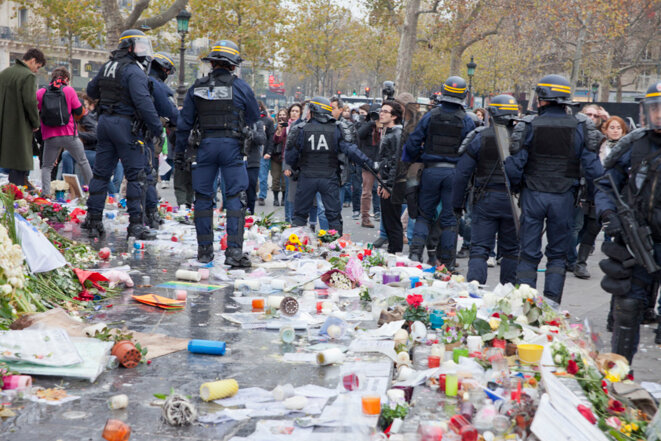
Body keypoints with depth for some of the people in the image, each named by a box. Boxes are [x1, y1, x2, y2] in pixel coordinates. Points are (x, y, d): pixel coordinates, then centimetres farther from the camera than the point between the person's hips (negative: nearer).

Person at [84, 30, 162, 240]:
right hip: (126, 125, -8)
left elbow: (91, 90, 26)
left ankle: (93, 219, 14)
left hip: (105, 121, 8)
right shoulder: (134, 71, -13)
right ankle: (135, 223, -3)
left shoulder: (107, 67, 13)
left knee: (101, 172, 11)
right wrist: (157, 127, -19)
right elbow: (143, 101, -22)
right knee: (135, 175, -3)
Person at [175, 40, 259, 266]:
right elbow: (255, 120, 6)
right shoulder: (241, 87, -1)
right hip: (232, 145, -3)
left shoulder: (197, 87, 7)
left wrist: (180, 151, 18)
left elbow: (184, 123, 10)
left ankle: (205, 249, 15)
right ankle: (234, 251, -8)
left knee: (203, 197, 10)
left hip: (205, 145, 3)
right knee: (236, 197, -1)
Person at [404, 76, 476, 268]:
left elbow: (412, 143, 0)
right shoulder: (467, 121, -2)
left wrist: (416, 161, 15)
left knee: (424, 214, 13)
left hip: (431, 171, 1)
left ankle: (415, 251, -3)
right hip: (455, 173, -1)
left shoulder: (430, 116, 0)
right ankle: (446, 262, 8)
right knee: (450, 218, 6)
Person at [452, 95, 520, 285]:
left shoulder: (480, 137, -5)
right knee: (511, 250, 14)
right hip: (513, 202, 2)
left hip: (486, 200, -1)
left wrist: (457, 202, 5)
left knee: (480, 248, 0)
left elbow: (462, 173, -4)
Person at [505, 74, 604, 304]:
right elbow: (593, 167, -4)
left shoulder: (528, 126, -5)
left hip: (532, 195, -1)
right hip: (564, 198, 1)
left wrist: (514, 189, 11)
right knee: (558, 253, 12)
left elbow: (514, 166, -5)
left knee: (529, 253, 7)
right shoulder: (580, 127, -1)